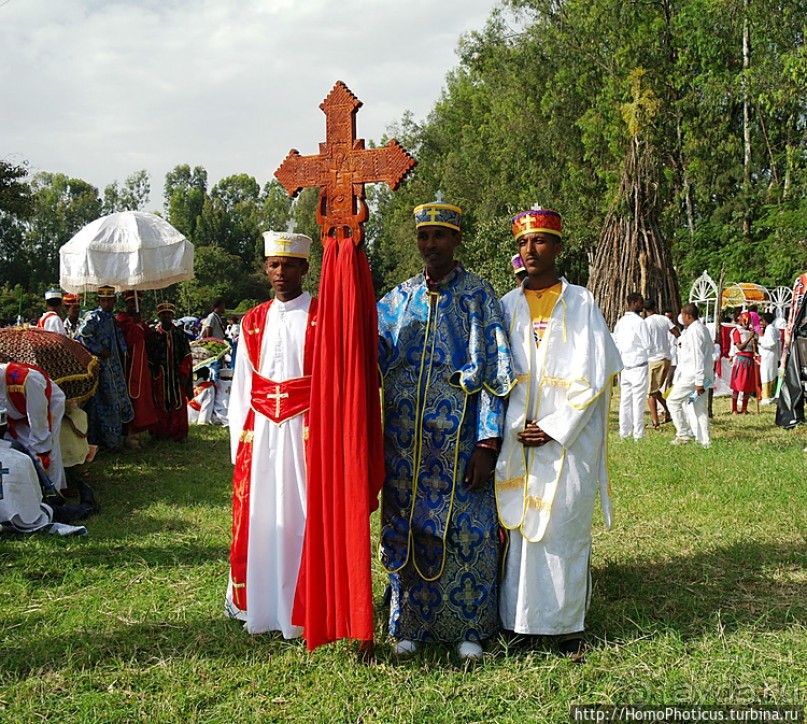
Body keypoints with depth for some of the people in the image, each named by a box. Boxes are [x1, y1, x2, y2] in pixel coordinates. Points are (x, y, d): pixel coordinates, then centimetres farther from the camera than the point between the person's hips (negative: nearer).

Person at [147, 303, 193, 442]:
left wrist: (184, 373, -3)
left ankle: (178, 433, 7)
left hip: (177, 377, 1)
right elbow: (149, 356, 4)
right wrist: (153, 374, -2)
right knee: (161, 405, 2)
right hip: (160, 377, -1)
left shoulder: (180, 334, 6)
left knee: (179, 405, 1)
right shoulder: (153, 335, 2)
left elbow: (187, 356, 6)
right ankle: (161, 433, 10)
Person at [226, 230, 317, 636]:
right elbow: (240, 386, 14)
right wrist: (239, 440, 6)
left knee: (302, 516, -2)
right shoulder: (253, 322, 14)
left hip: (305, 431, -4)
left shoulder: (322, 318, 1)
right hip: (259, 433, 4)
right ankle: (258, 606, 19)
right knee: (258, 518, 7)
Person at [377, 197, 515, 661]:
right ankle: (412, 624, 22)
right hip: (406, 438, 4)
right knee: (408, 530, 9)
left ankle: (468, 628, 16)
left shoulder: (477, 295, -1)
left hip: (459, 437, -3)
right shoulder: (401, 297, 12)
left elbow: (493, 374, -6)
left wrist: (487, 444, -13)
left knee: (465, 531, 1)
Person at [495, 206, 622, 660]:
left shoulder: (581, 304, 3)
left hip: (568, 439, -2)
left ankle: (568, 626, 9)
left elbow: (592, 373, -3)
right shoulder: (508, 307, 10)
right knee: (520, 526, 2)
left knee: (564, 528, -2)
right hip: (517, 440, 2)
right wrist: (515, 428, -7)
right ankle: (521, 621, 12)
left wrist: (554, 427, -10)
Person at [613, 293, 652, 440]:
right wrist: (646, 350, 6)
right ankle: (638, 434, 1)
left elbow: (615, 343, 13)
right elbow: (648, 345, -13)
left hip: (624, 365, 7)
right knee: (638, 400, -2)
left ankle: (624, 432, 14)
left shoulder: (620, 322, 8)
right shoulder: (639, 321, -13)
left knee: (625, 399, 10)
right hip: (638, 365, -7)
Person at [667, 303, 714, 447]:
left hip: (693, 375, -10)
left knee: (673, 401, -1)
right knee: (700, 408, 10)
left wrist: (699, 381, -22)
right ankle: (705, 440, 10)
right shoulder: (702, 328, 17)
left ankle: (683, 434, 0)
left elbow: (698, 357, -20)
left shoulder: (693, 331, -14)